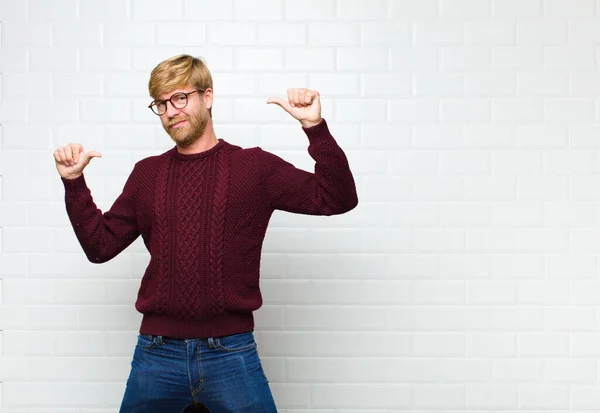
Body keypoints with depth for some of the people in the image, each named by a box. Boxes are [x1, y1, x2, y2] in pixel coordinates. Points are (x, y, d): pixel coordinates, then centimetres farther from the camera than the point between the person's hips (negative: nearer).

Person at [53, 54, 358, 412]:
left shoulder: (255, 167, 1)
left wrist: (316, 128, -15)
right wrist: (74, 183, 3)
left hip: (231, 352, -2)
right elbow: (100, 245, 13)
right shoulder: (147, 174, 10)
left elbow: (337, 199, -5)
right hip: (156, 353, 3)